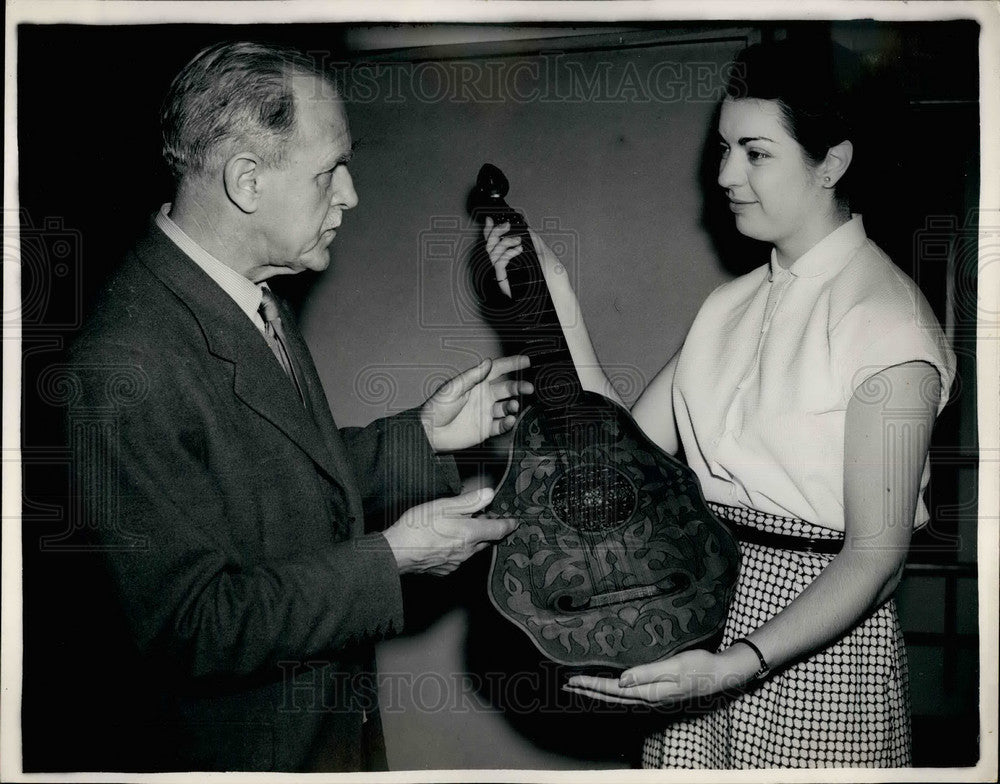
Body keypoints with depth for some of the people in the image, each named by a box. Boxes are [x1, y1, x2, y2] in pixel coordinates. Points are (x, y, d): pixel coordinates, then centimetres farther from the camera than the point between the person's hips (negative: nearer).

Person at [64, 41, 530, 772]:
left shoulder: (255, 300, 0)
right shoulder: (127, 368, -28)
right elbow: (191, 622, -26)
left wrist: (422, 438, -3)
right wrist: (391, 558, -23)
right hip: (239, 746, -8)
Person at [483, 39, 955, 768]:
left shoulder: (886, 322, -14)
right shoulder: (732, 305, 7)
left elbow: (875, 555, -17)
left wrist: (737, 666, -27)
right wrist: (557, 298, -2)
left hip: (817, 646, -6)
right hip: (701, 620, 6)